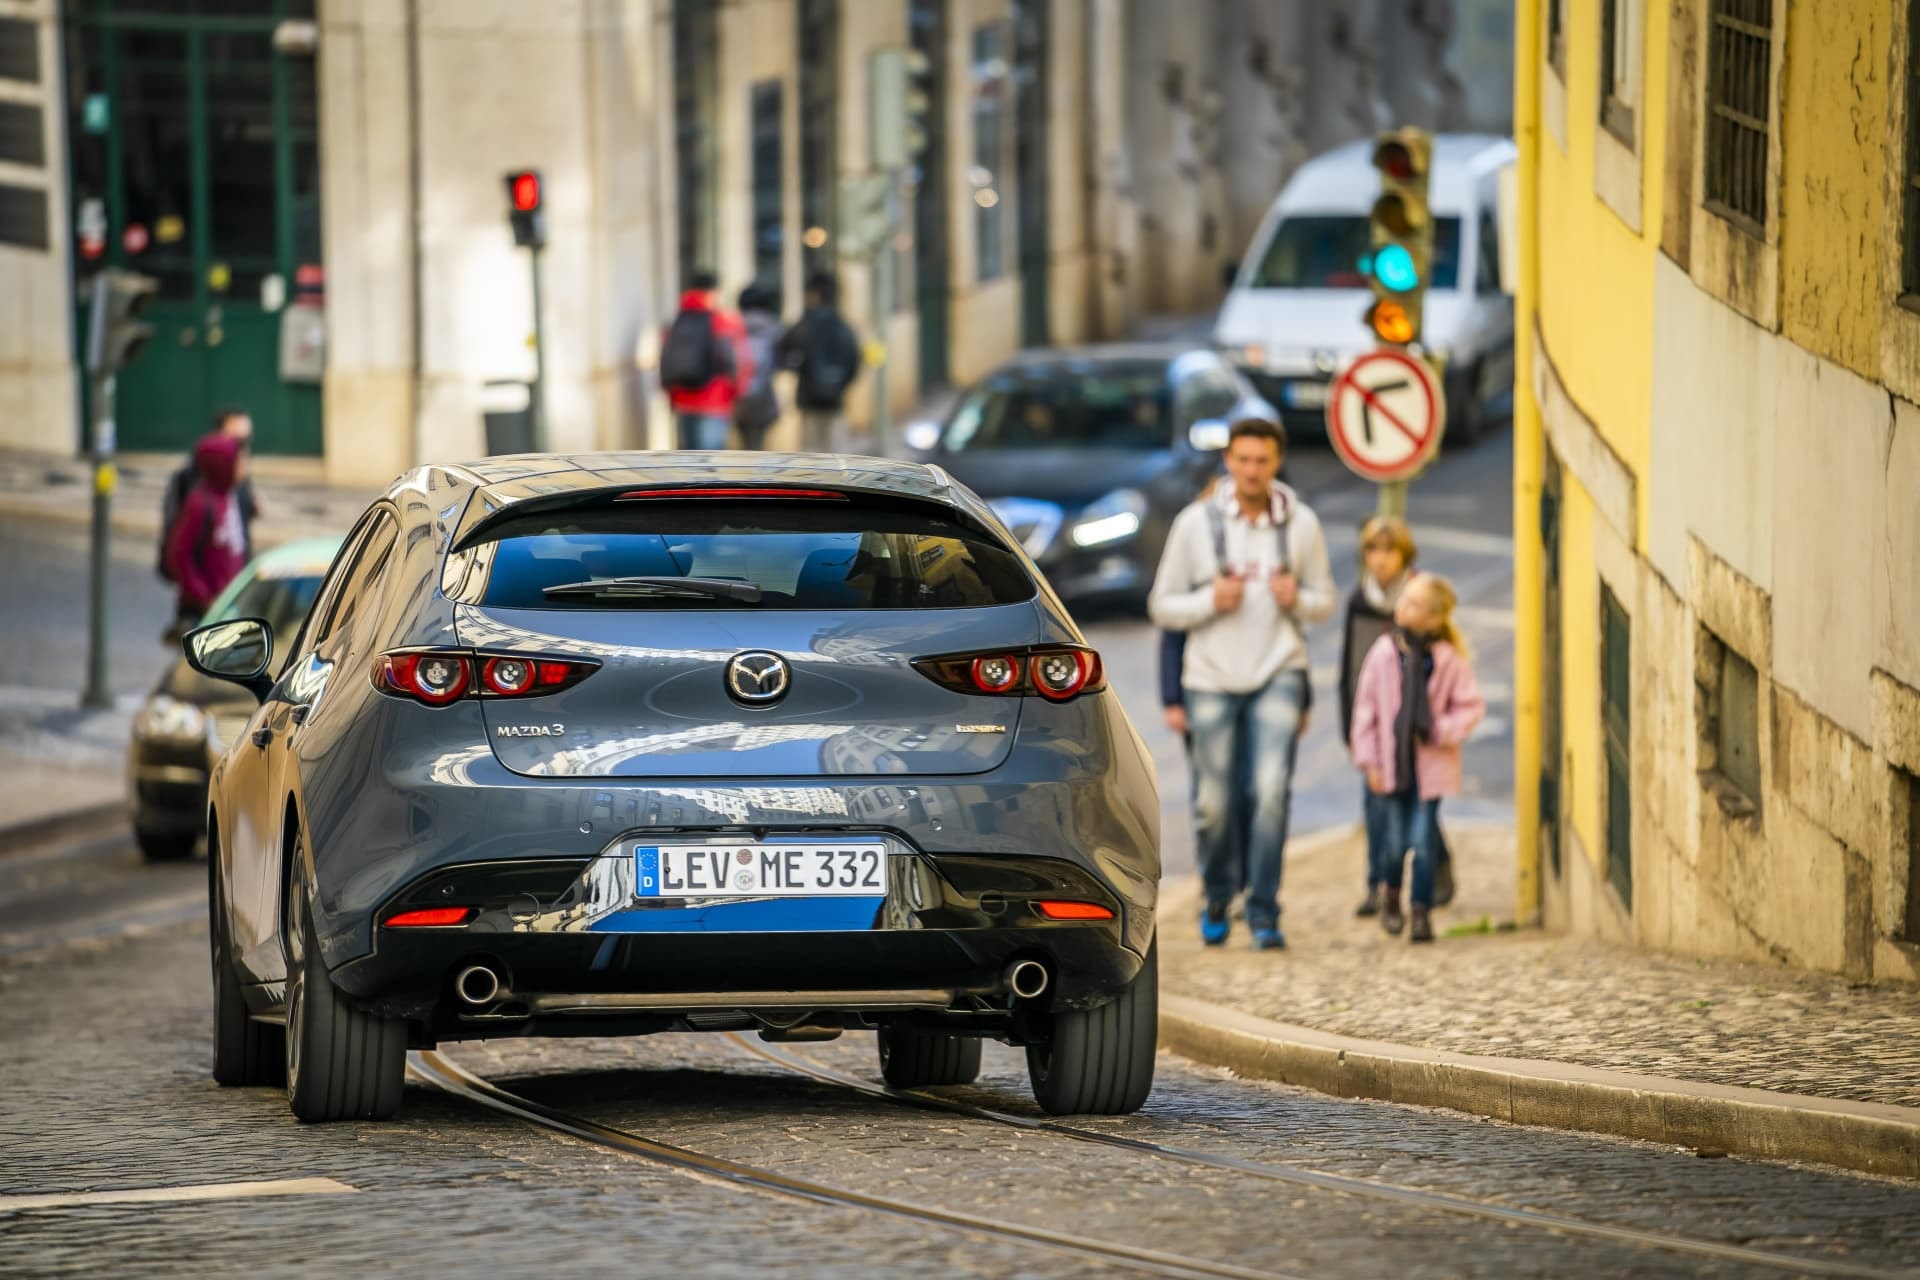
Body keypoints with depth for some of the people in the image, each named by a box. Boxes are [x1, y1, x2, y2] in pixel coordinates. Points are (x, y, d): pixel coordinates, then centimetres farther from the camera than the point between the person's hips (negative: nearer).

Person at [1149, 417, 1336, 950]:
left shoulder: (1301, 523, 1)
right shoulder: (1196, 523, -1)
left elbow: (1324, 600, 12)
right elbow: (1161, 606, 3)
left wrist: (1298, 600, -11)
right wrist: (1211, 601, -15)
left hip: (1278, 673, 0)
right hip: (1211, 679, 0)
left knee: (1272, 789, -16)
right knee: (1214, 803, 4)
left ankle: (1264, 912, -10)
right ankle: (1217, 899, 29)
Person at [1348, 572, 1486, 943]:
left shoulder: (1449, 659, -8)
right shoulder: (1384, 654, -3)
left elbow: (1471, 705, 0)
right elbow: (1366, 707, 2)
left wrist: (1446, 730, -18)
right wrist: (1369, 759, 0)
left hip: (1431, 765, -2)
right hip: (1394, 760, 2)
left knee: (1423, 839, -5)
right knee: (1397, 841, 5)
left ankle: (1422, 911, 6)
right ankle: (1391, 893, 33)